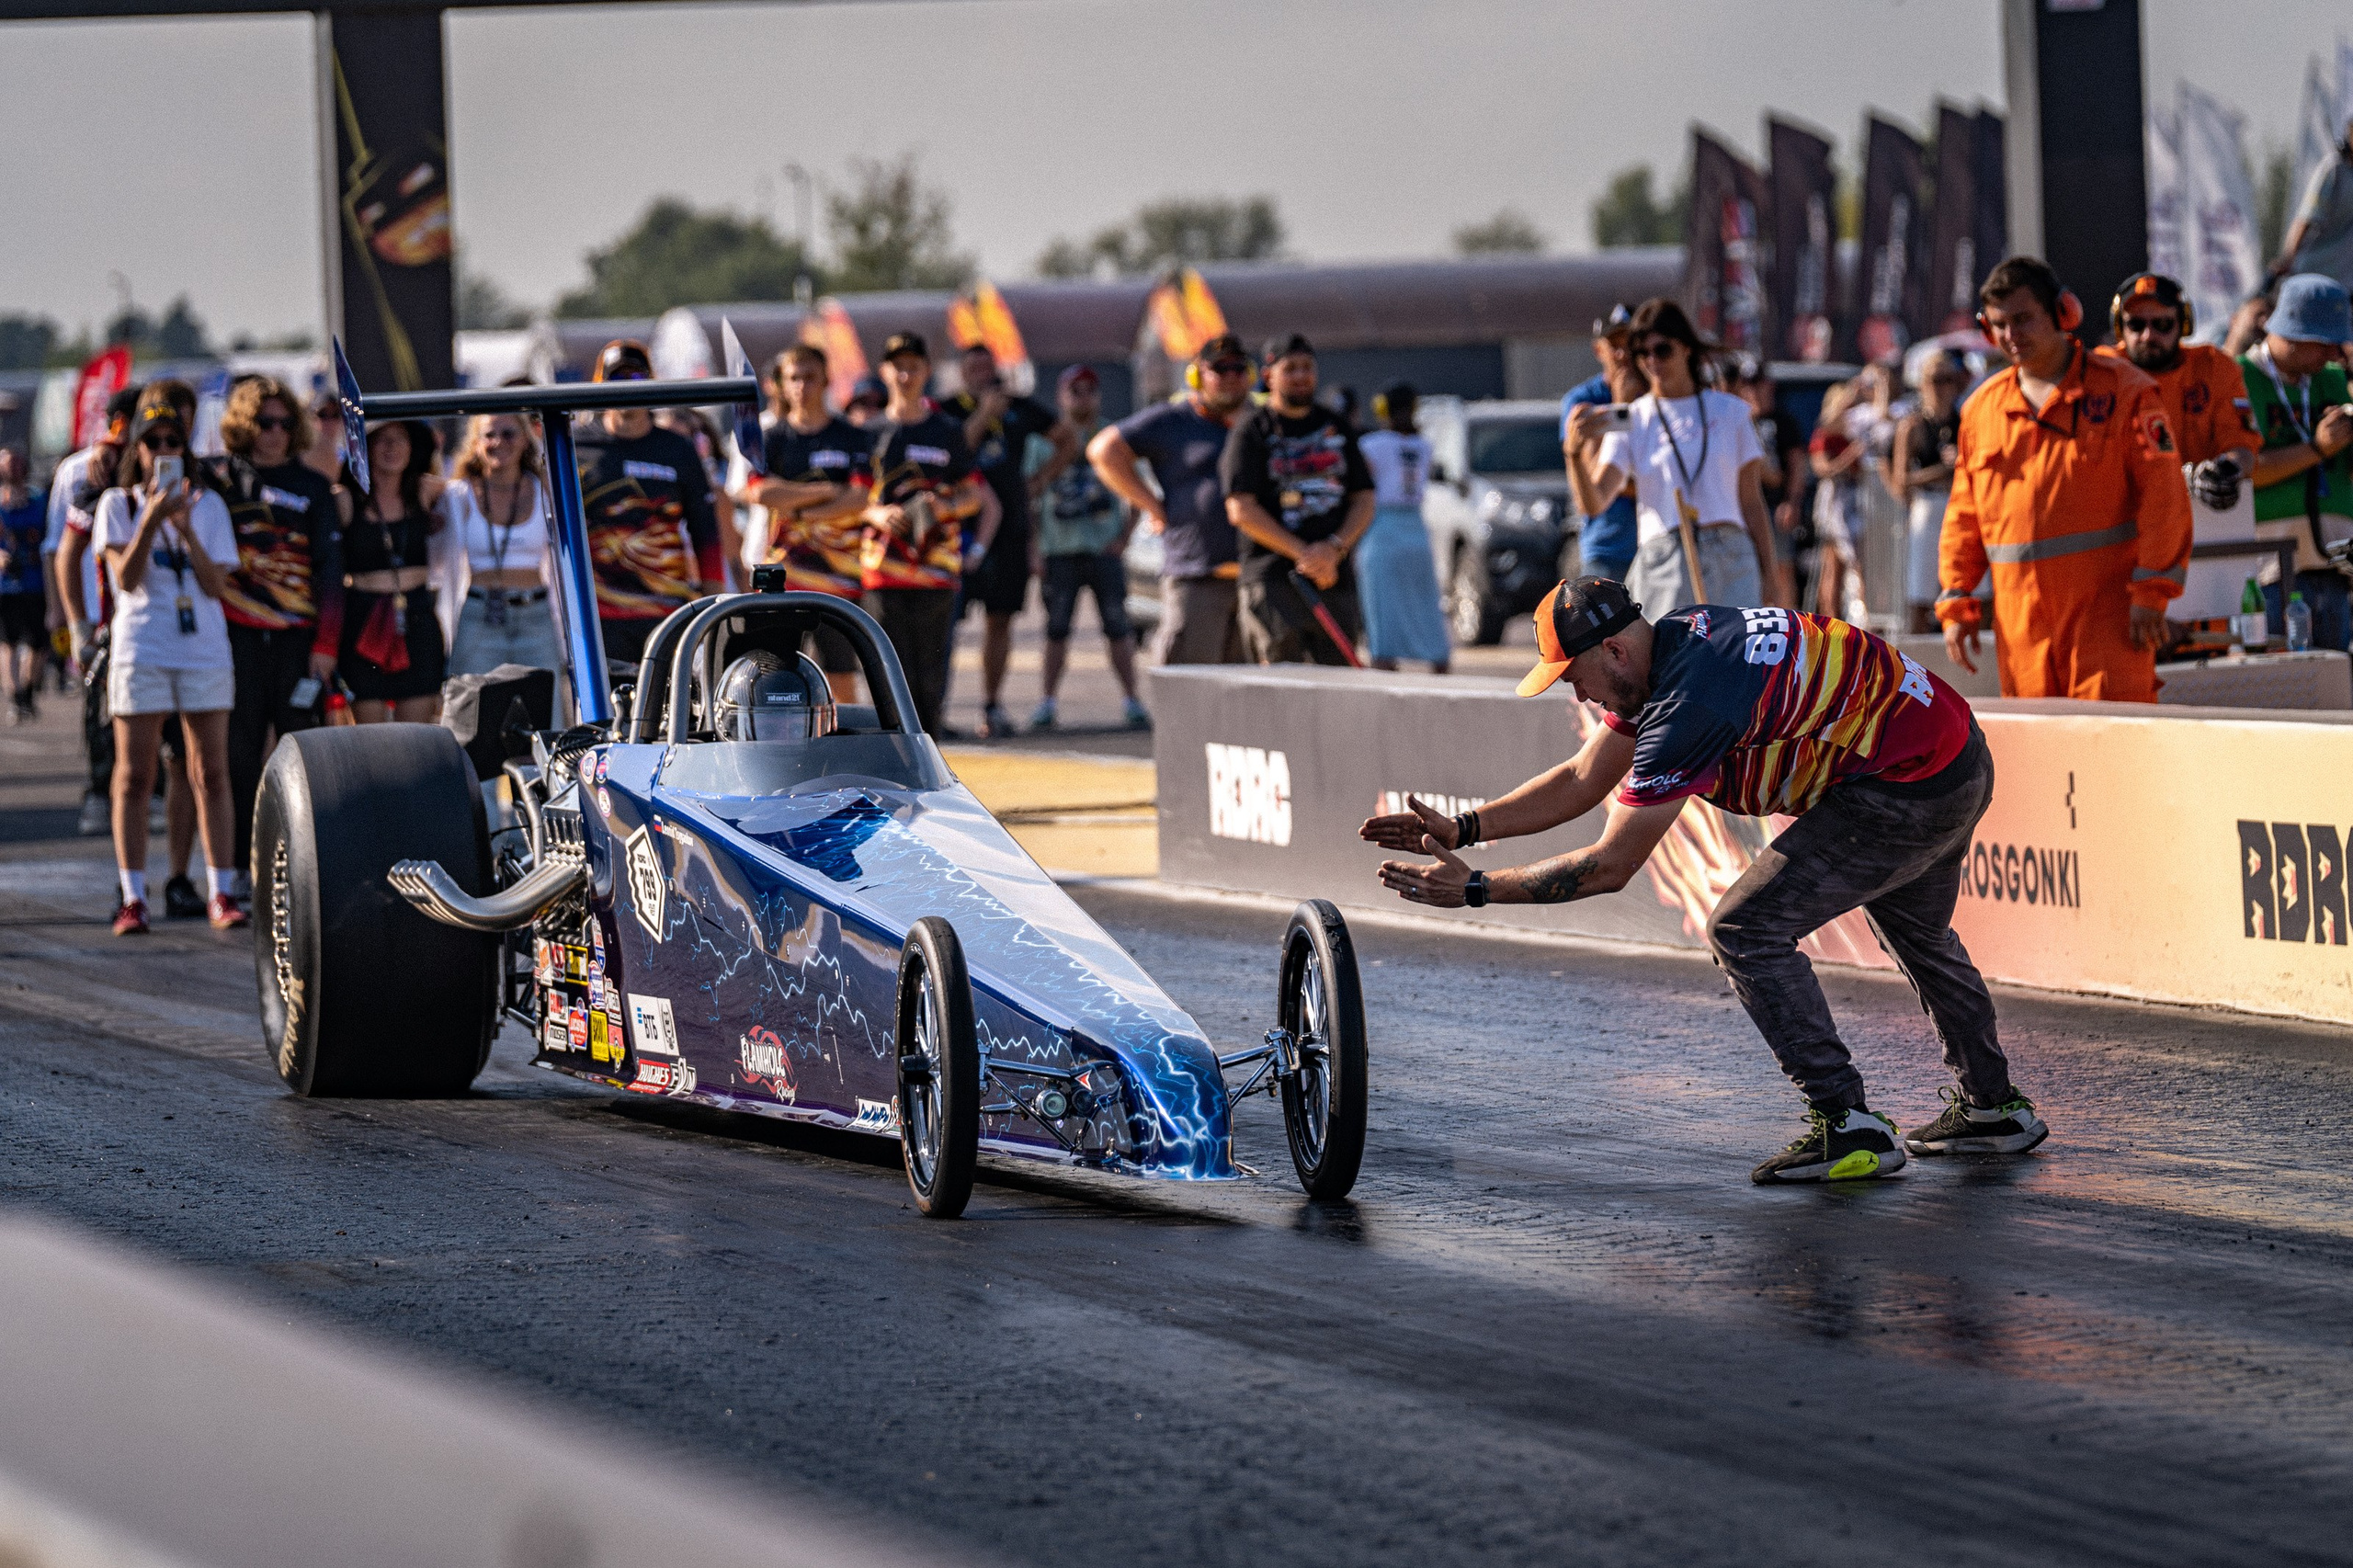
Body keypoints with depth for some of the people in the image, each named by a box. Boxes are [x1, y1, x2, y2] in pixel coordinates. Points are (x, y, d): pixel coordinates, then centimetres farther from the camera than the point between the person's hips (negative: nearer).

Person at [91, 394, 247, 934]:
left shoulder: (208, 503, 8)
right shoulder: (117, 504, 4)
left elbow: (216, 585, 0)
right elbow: (126, 577, -8)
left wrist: (185, 527, -11)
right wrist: (151, 519, -18)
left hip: (204, 649, 1)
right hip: (139, 651, -1)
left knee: (211, 773, 0)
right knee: (134, 776, -1)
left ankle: (221, 894, 2)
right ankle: (133, 899, 2)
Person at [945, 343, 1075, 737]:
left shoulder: (1022, 409, 11)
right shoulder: (948, 411, 1)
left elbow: (1068, 441, 23)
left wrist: (1040, 480, 12)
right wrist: (983, 416, -17)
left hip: (1009, 524, 3)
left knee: (999, 619, 5)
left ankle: (992, 705, 11)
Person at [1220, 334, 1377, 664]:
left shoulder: (1336, 427, 18)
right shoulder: (1252, 430, 3)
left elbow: (1364, 501, 13)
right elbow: (1241, 510, -7)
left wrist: (1335, 548, -7)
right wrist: (1303, 556, -13)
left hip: (1336, 578, 5)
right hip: (1274, 579, -5)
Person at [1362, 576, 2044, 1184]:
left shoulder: (1691, 704, -25)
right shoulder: (1669, 644, 5)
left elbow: (1610, 868, -20)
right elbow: (1582, 782, 14)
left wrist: (1474, 890, -16)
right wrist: (1462, 828, 7)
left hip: (1910, 792, -10)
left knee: (1746, 930, -8)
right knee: (1913, 930, 32)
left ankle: (1846, 1125, -7)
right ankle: (1994, 1107, 46)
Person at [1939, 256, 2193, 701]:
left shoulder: (2122, 390, -1)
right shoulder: (1981, 408, 14)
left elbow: (2163, 493, -6)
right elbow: (1963, 515, 18)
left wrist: (2150, 592, -13)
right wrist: (1956, 603, 9)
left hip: (2106, 608, -5)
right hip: (2020, 613, 5)